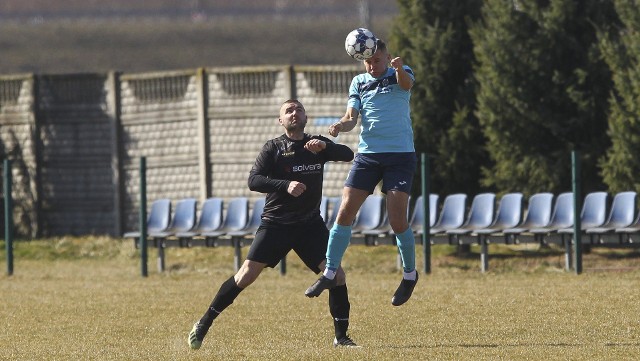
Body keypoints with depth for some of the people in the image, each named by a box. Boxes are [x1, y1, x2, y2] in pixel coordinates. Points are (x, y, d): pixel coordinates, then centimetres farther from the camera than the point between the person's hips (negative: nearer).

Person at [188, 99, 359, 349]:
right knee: (247, 274, -10)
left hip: (310, 223, 2)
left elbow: (348, 155, -5)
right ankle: (203, 325, 0)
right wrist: (285, 185, -27)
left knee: (336, 274, -11)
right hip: (275, 223, -2)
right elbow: (253, 181, -12)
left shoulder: (318, 145, 7)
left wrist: (324, 147, -23)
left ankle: (341, 336, 0)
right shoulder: (273, 148, -2)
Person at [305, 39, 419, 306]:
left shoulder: (400, 74, 3)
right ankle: (330, 273, 3)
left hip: (400, 154, -3)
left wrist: (399, 68, -45)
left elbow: (406, 84, -21)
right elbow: (352, 117, 4)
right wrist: (340, 126, -21)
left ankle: (410, 274, 12)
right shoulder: (359, 82, 12)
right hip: (367, 154, 3)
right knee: (345, 212, -7)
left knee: (398, 220, -10)